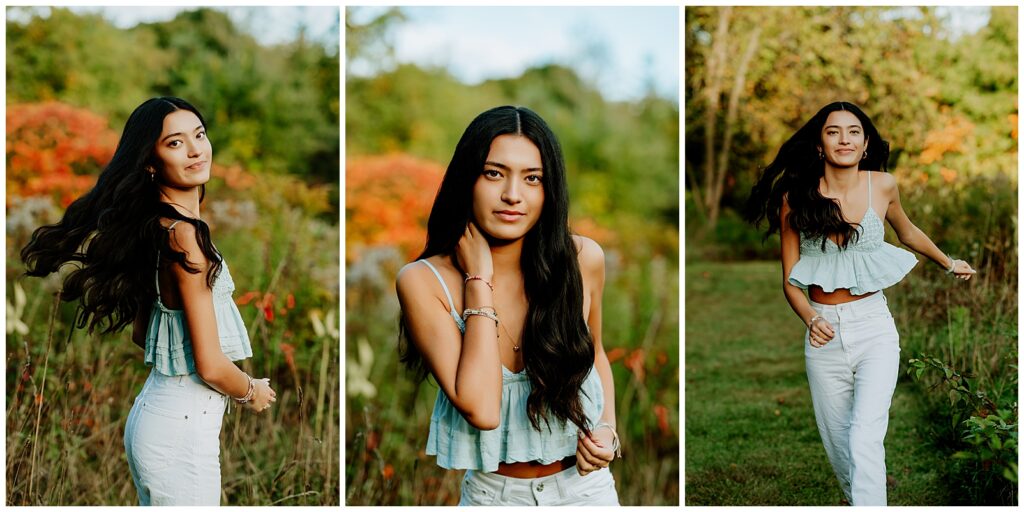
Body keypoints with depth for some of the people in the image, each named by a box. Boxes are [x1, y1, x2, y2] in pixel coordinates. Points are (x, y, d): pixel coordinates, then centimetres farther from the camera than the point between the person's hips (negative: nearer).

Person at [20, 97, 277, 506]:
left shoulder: (154, 227, 8)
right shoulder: (183, 235, -19)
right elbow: (211, 365, -19)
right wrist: (253, 392, -1)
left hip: (155, 411, 9)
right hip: (182, 430, -9)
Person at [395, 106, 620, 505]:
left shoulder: (582, 260, -11)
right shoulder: (424, 281, -18)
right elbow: (481, 409, -27)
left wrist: (607, 428, -8)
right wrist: (479, 279, -24)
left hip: (584, 485, 2)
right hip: (493, 494, -2)